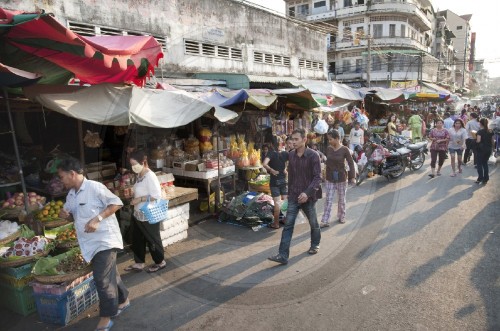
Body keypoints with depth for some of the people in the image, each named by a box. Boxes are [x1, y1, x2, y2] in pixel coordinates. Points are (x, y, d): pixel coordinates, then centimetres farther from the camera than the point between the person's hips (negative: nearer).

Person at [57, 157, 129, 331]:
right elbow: (67, 210, 25)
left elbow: (117, 203, -18)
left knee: (102, 278, -5)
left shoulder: (94, 187, -17)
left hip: (104, 240, -8)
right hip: (91, 242, 8)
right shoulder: (71, 194, 9)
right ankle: (123, 300, 38)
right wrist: (64, 213, 0)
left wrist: (97, 219, -25)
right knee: (110, 274, 19)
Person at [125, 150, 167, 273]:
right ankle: (139, 263, 33)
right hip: (138, 214, 9)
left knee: (152, 240, 8)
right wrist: (135, 199, 5)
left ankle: (160, 262, 27)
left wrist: (139, 199, -25)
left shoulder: (150, 176, -22)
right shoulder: (139, 175, 6)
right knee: (137, 240, 18)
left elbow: (157, 195, -28)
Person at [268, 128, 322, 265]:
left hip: (308, 196, -3)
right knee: (288, 224, -4)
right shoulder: (291, 155, 3)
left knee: (313, 223, 16)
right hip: (294, 196, 4)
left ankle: (315, 244, 42)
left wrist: (307, 193, -26)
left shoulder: (313, 155, -13)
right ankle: (283, 255, -4)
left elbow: (317, 177, -16)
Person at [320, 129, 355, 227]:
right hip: (330, 178, 2)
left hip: (341, 178, -2)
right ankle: (325, 221, 3)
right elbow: (327, 163, 5)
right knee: (328, 200, 1)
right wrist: (325, 175, 7)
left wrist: (352, 177, -16)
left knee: (341, 199, 13)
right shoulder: (328, 149, -1)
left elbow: (351, 163, -10)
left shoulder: (344, 149, -11)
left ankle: (341, 217, 32)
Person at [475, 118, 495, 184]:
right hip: (489, 149, 6)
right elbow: (492, 141, 9)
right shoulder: (490, 131, 4)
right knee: (485, 163, 15)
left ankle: (480, 179, 4)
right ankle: (485, 179, 16)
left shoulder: (480, 131, -13)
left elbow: (478, 140, -22)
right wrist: (492, 148, 20)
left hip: (481, 149, -6)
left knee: (480, 164, 5)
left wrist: (475, 139, -1)